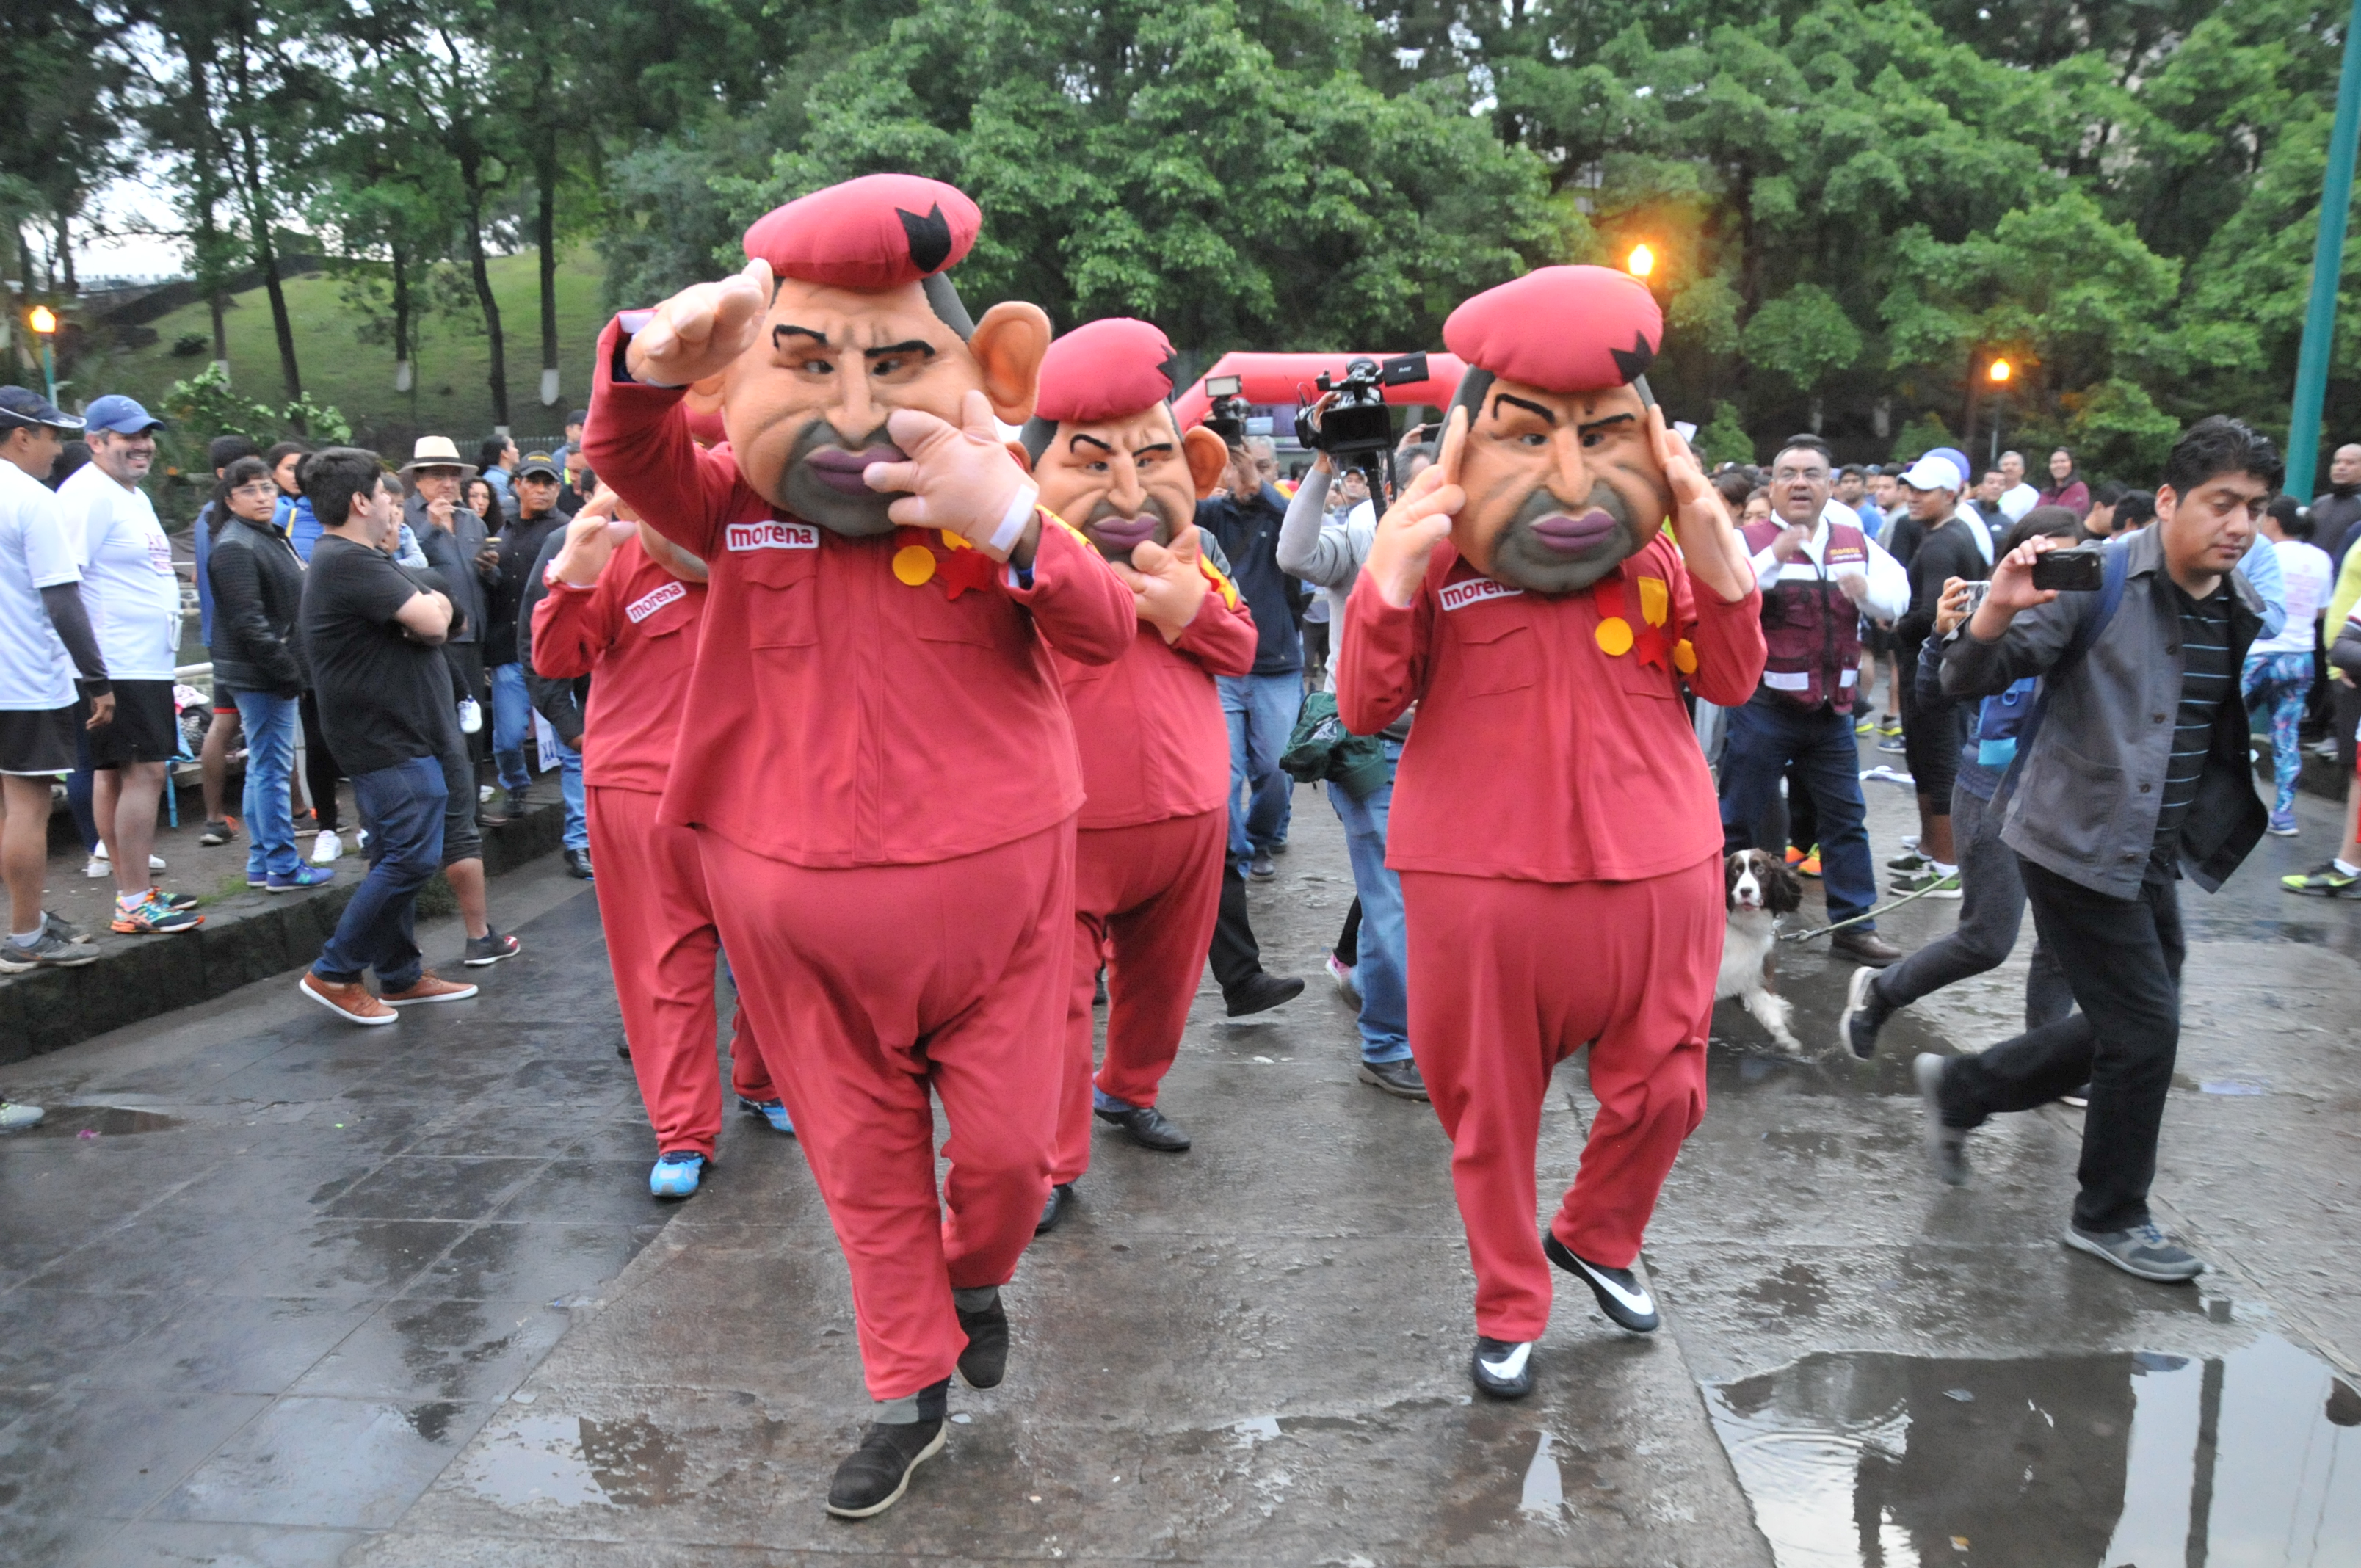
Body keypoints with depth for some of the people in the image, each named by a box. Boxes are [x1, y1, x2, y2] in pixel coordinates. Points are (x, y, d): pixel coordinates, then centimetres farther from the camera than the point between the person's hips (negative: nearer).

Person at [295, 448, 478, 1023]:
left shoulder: (362, 560, 17)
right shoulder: (349, 562, -18)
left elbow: (434, 618, 12)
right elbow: (432, 622, -22)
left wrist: (429, 610, -12)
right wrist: (432, 607, 1)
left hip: (395, 735, 11)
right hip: (390, 739, -11)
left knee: (397, 858, 15)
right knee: (412, 857, -9)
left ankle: (401, 975, 24)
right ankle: (334, 972, 0)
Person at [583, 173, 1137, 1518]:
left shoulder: (997, 510, -5)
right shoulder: (743, 506, 1)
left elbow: (1106, 631, -18)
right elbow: (632, 461, -17)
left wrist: (1015, 529, -37)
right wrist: (651, 362, -39)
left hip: (987, 888, -1)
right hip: (800, 902, 2)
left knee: (1007, 1141, 7)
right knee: (864, 1156, 14)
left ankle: (978, 1277, 43)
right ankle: (913, 1388, 33)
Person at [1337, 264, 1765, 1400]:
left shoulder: (1658, 539, 3)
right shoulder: (1431, 542, -5)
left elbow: (1730, 685, 6)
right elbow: (1366, 710, -7)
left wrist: (1721, 571, -11)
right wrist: (1389, 586, -22)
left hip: (1655, 869, 3)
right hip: (1482, 880, -2)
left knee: (1661, 1091, 13)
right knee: (1491, 1106, 10)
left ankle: (1598, 1239, 44)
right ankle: (1509, 1309, 33)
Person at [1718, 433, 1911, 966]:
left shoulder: (1855, 541, 8)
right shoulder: (1751, 541, -6)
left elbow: (1897, 599, 3)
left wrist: (1867, 591, -18)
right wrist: (1775, 557, -33)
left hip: (1833, 706, 5)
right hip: (1766, 706, -5)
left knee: (1847, 818, 11)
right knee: (1736, 819, 1)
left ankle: (1853, 925, 22)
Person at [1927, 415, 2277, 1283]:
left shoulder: (2244, 613, 5)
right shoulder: (2099, 581, -15)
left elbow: (2234, 737, 13)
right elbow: (1968, 680, -19)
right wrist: (1996, 610, -38)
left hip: (2152, 852, 8)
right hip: (2077, 842, -7)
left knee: (2127, 1030, 13)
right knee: (2145, 1029, -1)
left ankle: (1961, 1089, 32)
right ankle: (2111, 1217, 20)